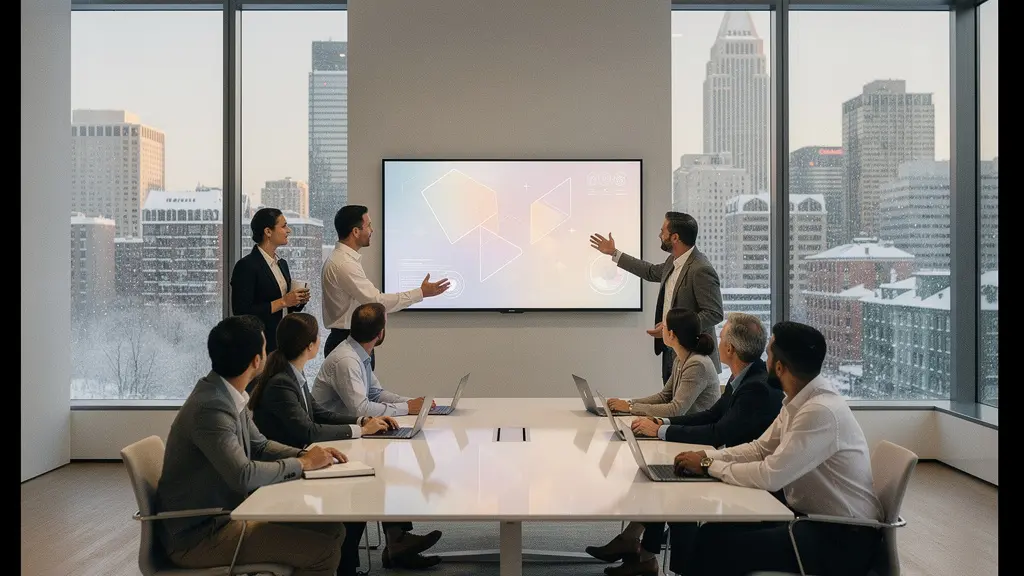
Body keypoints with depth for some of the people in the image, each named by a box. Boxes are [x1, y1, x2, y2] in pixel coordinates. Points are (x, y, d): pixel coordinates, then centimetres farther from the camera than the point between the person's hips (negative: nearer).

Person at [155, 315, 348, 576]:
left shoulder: (228, 395, 3)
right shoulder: (211, 407, -26)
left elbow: (259, 446, 15)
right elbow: (243, 476, -34)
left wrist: (305, 454, -3)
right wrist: (302, 463, -19)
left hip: (226, 513, 9)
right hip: (198, 535, -9)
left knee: (332, 530, 4)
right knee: (324, 550, -18)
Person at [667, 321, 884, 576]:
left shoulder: (822, 411, -26)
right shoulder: (798, 401, 2)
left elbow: (770, 476, -27)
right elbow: (759, 448, 12)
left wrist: (709, 466, -15)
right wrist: (708, 455, -2)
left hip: (842, 536, -8)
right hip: (809, 515, 8)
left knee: (718, 545, -17)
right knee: (715, 531, 0)